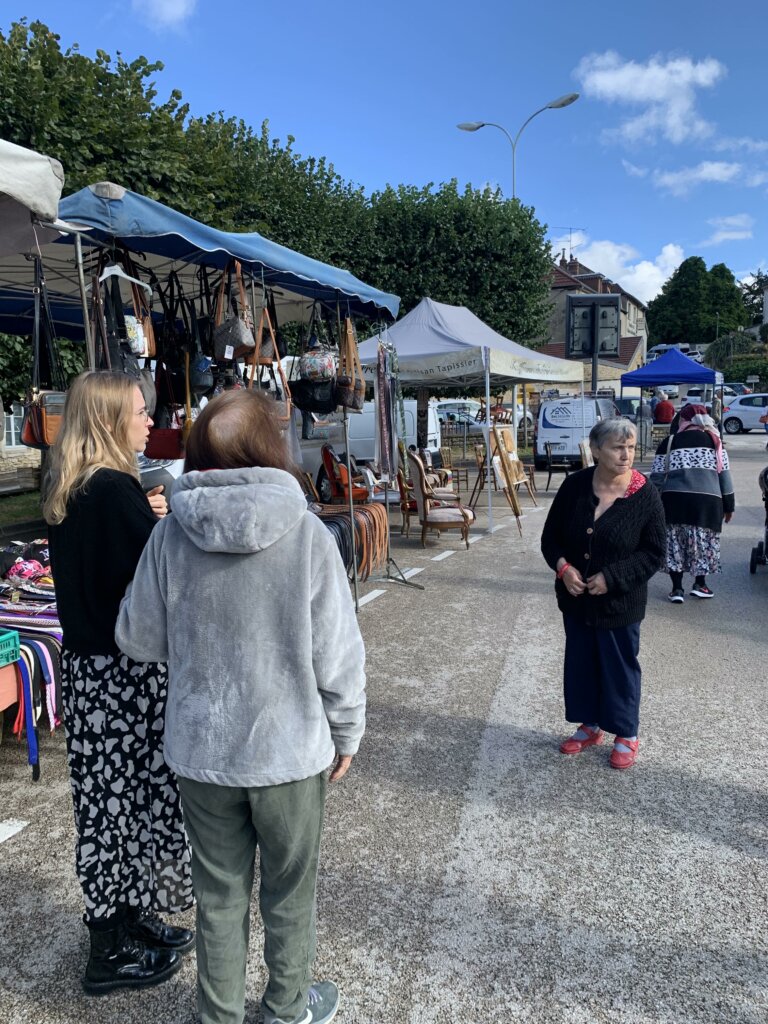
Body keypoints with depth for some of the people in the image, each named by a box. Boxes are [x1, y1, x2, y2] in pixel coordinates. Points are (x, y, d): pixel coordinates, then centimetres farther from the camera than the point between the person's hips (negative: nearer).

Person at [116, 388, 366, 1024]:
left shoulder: (171, 535, -11)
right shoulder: (306, 534, -17)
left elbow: (138, 637, 0)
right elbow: (339, 654, -12)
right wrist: (346, 733, 3)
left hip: (201, 749, 2)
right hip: (290, 748, -2)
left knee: (219, 894, 21)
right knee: (289, 893, 21)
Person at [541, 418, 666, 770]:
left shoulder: (645, 495, -14)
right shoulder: (574, 485, -7)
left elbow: (654, 554, -9)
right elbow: (551, 536, 3)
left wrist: (612, 578, -19)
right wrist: (562, 566, -16)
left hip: (621, 602, -3)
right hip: (576, 597, 3)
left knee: (620, 666, 10)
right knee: (580, 662, 16)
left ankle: (627, 735, 30)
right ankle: (590, 724, 37)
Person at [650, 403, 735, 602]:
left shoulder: (669, 442, 9)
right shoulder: (714, 440, 10)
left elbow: (657, 477, 7)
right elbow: (724, 474, 8)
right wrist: (728, 505, 14)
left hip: (674, 499, 0)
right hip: (708, 500, 0)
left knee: (675, 542, 9)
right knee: (704, 542, 15)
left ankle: (677, 588, 11)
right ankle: (700, 584, 21)